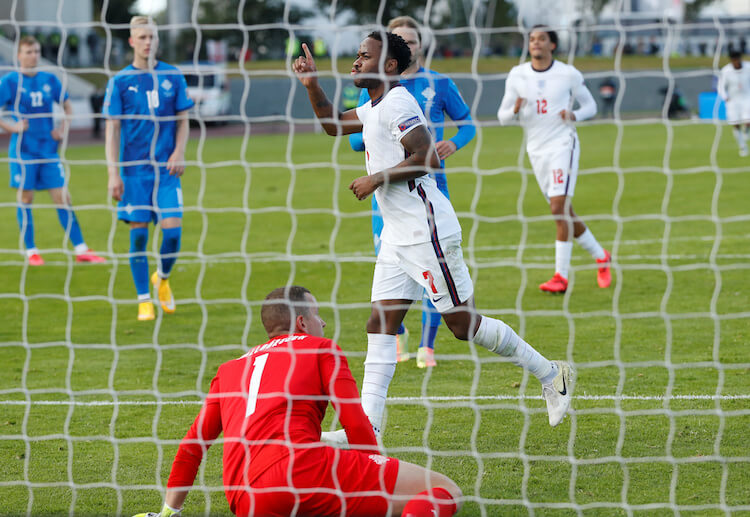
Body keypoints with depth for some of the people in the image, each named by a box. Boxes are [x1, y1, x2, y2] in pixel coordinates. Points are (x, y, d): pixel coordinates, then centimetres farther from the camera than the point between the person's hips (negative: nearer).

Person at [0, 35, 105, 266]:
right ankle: (31, 251, 11)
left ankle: (80, 249, 0)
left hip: (49, 150, 3)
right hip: (23, 150, -3)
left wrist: (63, 129, 5)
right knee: (25, 199, 2)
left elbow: (67, 106, 19)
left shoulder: (49, 80, 7)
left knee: (63, 198, -1)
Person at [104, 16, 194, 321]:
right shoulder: (120, 82, 0)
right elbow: (112, 128, 0)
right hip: (134, 170, -1)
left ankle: (163, 278, 21)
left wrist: (179, 152, -7)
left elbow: (183, 121, 11)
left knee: (172, 229, -8)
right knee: (138, 233, -2)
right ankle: (144, 300, 9)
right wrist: (113, 173, -7)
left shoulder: (173, 77, 5)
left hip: (166, 169, 1)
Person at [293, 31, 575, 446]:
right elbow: (332, 124, 32)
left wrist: (377, 179, -18)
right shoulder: (374, 109, 17)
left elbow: (427, 158, -23)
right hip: (398, 236, 10)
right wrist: (311, 85, 17)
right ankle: (367, 425, -3)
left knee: (463, 324, -4)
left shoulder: (397, 104, -14)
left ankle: (550, 374, 10)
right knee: (380, 324, 1)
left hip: (427, 232, -10)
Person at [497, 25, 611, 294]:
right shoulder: (517, 75, 4)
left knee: (559, 208, -16)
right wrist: (515, 110, -16)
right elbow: (502, 116, 7)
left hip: (563, 144, -4)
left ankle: (561, 276, -16)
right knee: (564, 213, 8)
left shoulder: (568, 74, -2)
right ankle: (600, 256, 27)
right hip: (536, 150, 4)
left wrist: (574, 115, -13)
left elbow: (590, 105, 9)